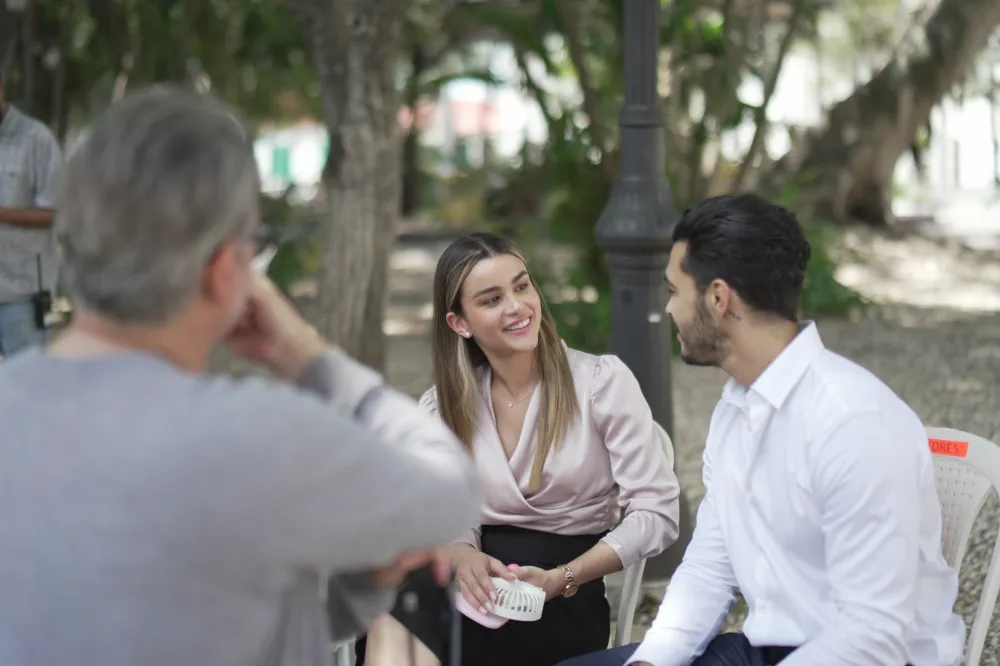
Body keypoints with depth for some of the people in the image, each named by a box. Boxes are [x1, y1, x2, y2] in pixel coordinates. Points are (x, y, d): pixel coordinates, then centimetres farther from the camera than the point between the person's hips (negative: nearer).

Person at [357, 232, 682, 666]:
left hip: (563, 612, -4)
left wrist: (560, 579, -16)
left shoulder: (602, 381, -1)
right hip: (480, 579, 4)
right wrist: (461, 556, -17)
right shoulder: (441, 407, 10)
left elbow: (656, 513, -4)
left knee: (401, 621, -34)